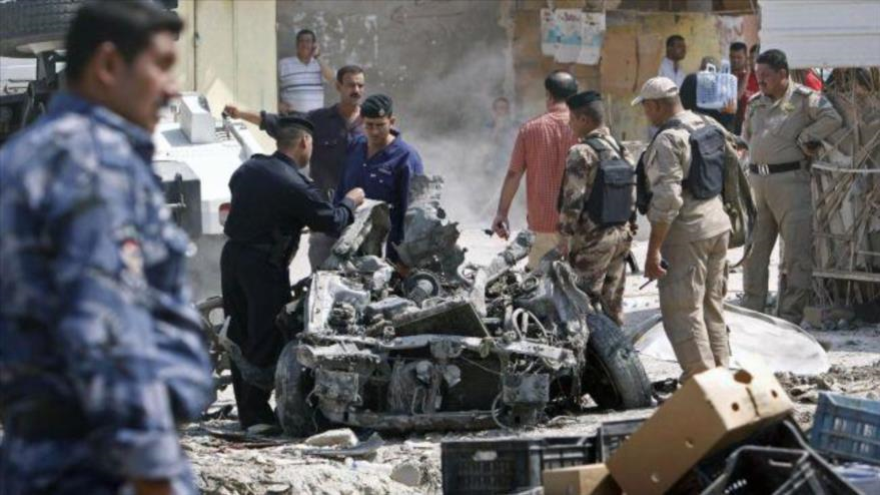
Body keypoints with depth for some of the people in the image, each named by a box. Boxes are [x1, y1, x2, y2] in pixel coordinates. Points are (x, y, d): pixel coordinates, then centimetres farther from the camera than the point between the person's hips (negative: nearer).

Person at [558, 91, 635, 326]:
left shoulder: (582, 153, -15)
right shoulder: (621, 150, 8)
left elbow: (573, 200, -18)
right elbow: (631, 196, 12)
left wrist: (565, 237, -13)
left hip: (592, 238, -7)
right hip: (621, 234, 7)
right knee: (613, 302, 13)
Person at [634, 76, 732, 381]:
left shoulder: (668, 141, -17)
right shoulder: (708, 127, 10)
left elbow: (667, 199, -22)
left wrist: (653, 250, -21)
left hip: (686, 233, -9)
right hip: (718, 226, 9)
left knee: (682, 310, -4)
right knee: (712, 305, 18)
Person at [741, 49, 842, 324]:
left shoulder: (804, 98, -6)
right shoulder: (755, 102, 14)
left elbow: (832, 119, -20)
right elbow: (746, 136, 28)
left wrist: (804, 139, -14)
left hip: (790, 180, -6)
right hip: (757, 180, 6)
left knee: (797, 252, -5)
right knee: (754, 249, 10)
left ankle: (790, 316, -2)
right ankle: (752, 308, 19)